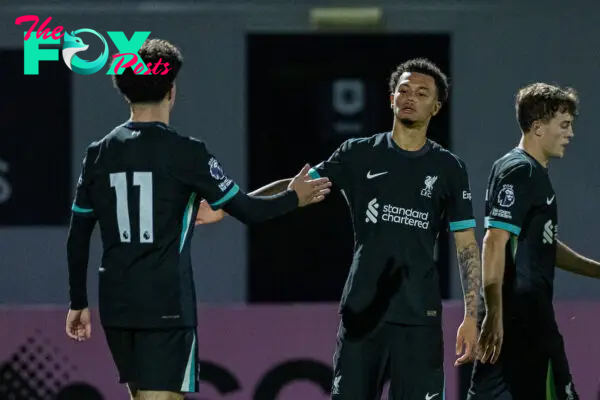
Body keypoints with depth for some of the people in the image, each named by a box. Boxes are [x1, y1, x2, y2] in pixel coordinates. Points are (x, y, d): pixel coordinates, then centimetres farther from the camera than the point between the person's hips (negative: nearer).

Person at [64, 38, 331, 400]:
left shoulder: (99, 154, 5)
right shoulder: (185, 153, -9)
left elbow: (77, 237, 9)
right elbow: (247, 211, -4)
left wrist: (78, 303, 18)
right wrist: (294, 198, 15)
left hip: (117, 306, 6)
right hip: (166, 306, -6)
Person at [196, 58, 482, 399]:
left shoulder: (449, 168, 4)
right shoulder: (359, 154, 6)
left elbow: (467, 246, 3)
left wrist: (472, 316, -4)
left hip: (418, 317, -1)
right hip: (361, 311, 1)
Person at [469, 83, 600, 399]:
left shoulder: (534, 172, 19)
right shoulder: (518, 171, -12)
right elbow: (495, 243, -20)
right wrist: (494, 315, -25)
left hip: (532, 312, 10)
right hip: (519, 315, -10)